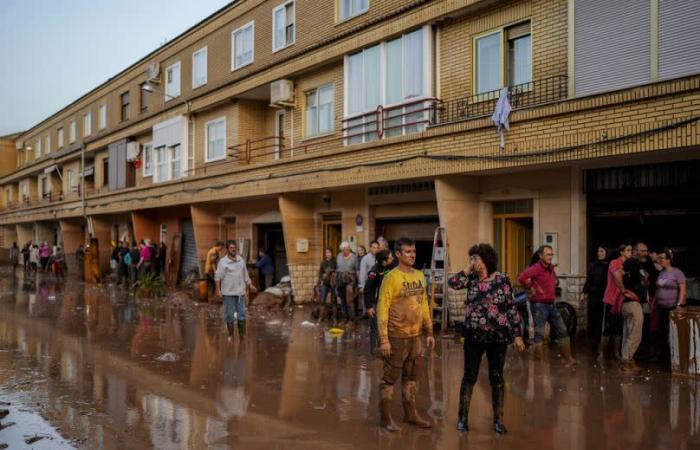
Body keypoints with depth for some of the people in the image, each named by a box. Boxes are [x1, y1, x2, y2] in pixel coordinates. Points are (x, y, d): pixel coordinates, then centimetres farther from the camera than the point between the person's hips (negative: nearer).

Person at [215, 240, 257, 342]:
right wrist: (218, 290, -17)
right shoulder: (223, 262, -7)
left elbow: (245, 275, 17)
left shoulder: (241, 260, 8)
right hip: (228, 293, -4)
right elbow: (218, 276, -10)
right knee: (229, 315, 5)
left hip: (240, 292, 4)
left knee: (242, 314, 4)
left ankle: (242, 335, 14)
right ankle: (230, 335, 18)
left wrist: (250, 286, 20)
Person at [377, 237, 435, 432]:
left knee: (411, 377, 16)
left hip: (415, 336, 7)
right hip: (397, 337, -6)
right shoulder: (391, 278, -13)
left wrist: (429, 332, 12)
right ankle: (386, 418, 13)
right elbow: (382, 309, -14)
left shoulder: (420, 276, 8)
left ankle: (410, 414, 28)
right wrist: (383, 339, -18)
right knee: (390, 378, 3)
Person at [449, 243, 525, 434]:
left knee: (496, 377, 8)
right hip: (473, 336, 2)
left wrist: (517, 335, -6)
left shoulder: (502, 280, -6)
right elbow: (453, 283, -14)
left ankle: (498, 419, 20)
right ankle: (462, 417, 17)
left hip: (498, 337, -2)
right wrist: (468, 269, -9)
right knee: (469, 376, 8)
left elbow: (512, 309, -4)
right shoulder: (472, 278, 3)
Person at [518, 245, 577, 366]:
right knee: (539, 334, -2)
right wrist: (531, 289, -20)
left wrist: (553, 287, 15)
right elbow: (521, 278, -32)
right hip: (539, 305, -8)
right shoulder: (536, 268, -17)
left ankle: (568, 358, 24)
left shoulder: (551, 268, 9)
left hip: (551, 305, 8)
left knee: (562, 331, 12)